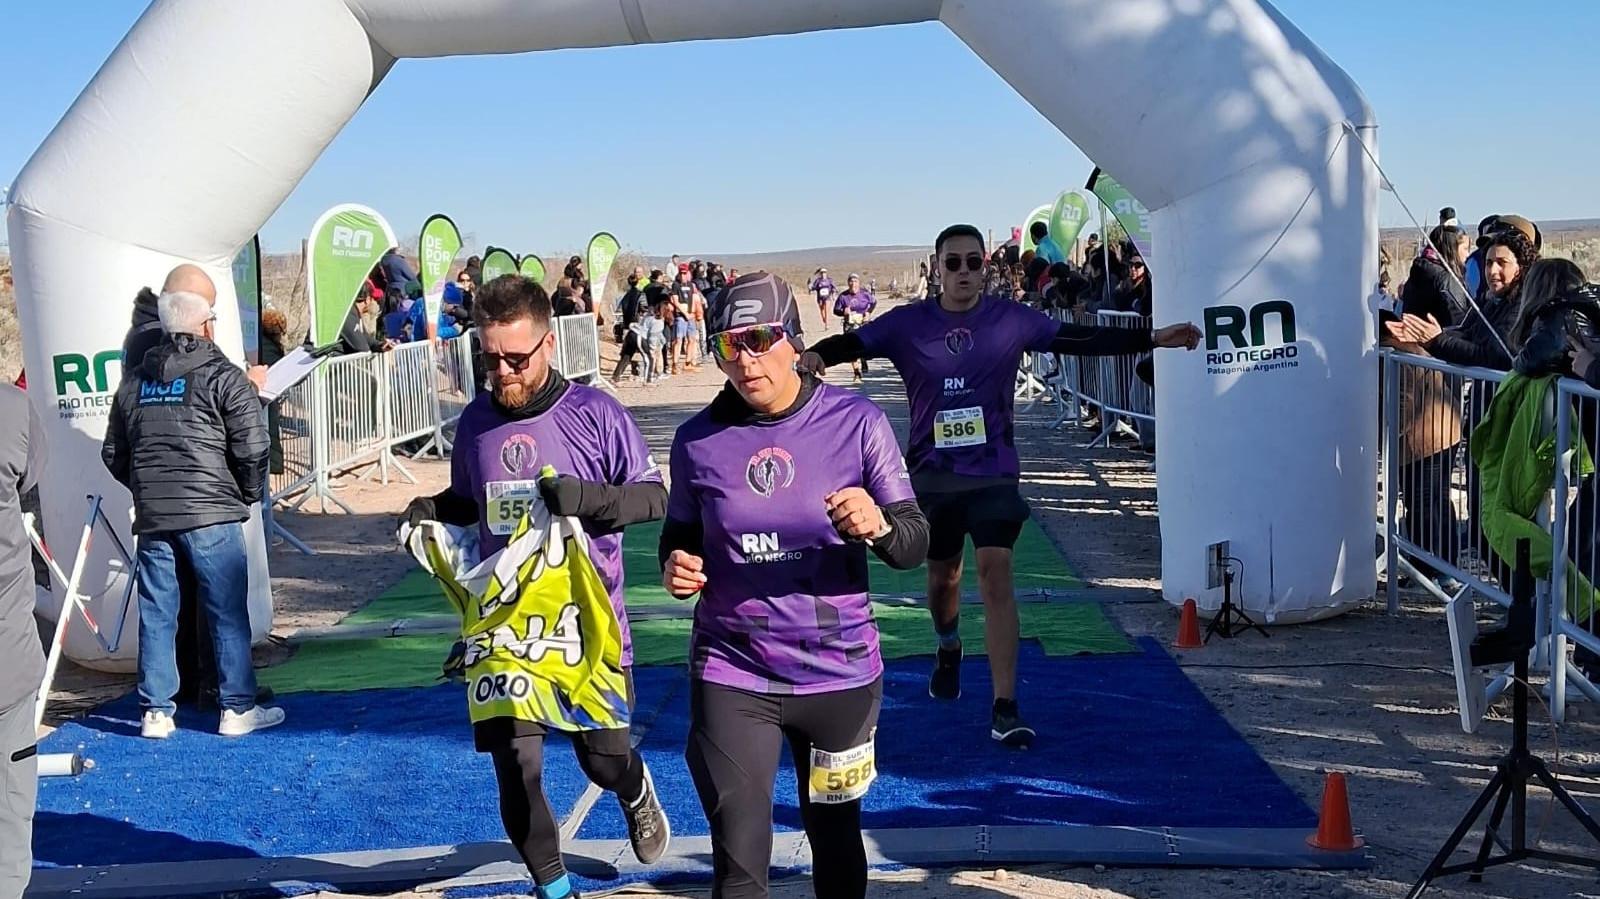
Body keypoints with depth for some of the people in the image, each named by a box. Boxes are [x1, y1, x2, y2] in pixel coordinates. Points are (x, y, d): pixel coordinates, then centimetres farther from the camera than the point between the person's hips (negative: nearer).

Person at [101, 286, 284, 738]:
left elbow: (113, 454, 17)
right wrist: (249, 493, 5)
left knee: (156, 615, 10)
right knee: (228, 613, 2)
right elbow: (252, 446, -10)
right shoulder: (223, 377, -4)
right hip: (211, 514, -5)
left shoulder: (134, 383, 14)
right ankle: (238, 709, 5)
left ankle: (156, 712, 13)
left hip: (151, 518, 5)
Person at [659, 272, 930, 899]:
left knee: (834, 837, 18)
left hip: (839, 673, 0)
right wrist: (675, 567, -11)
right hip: (732, 674, 0)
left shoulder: (857, 423, -8)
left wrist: (877, 525, -29)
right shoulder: (698, 440, -2)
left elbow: (916, 544, -7)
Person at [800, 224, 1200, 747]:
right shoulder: (908, 324, -4)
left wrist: (1152, 339, -11)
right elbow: (854, 343, -14)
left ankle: (1005, 708, -13)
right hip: (932, 474, 1)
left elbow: (1081, 340, -4)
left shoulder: (1011, 321, -3)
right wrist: (816, 355, -36)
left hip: (993, 473, -1)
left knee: (996, 574, -14)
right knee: (942, 575, 16)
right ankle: (949, 653, 51)